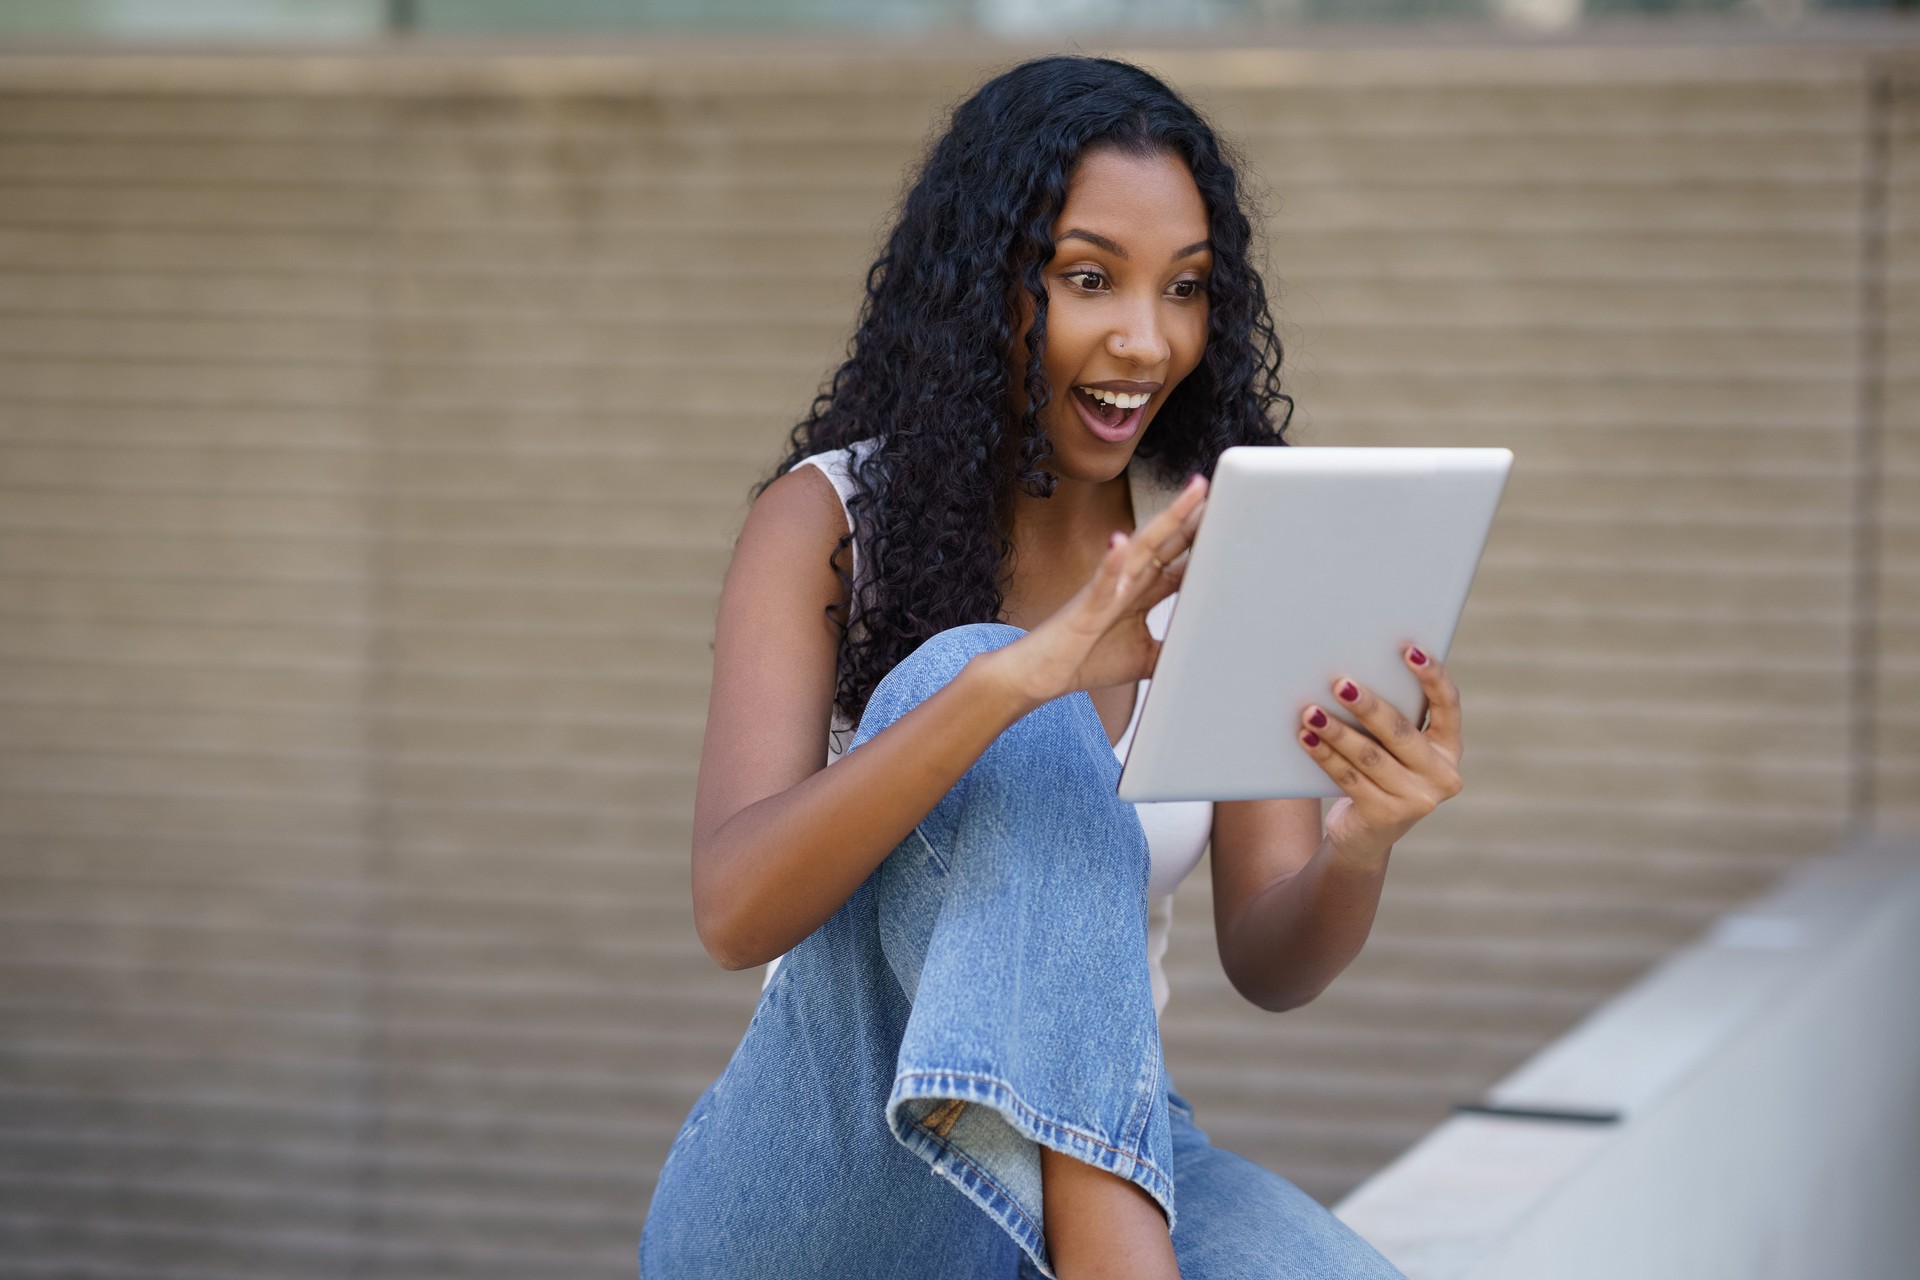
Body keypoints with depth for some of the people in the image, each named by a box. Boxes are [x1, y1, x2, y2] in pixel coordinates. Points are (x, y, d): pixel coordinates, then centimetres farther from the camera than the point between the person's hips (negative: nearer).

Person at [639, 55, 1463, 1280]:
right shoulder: (831, 520, -6)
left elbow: (1270, 963, -1)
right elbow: (735, 910, -22)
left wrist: (1362, 845, -25)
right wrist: (1016, 675, -37)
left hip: (1094, 1161, 2)